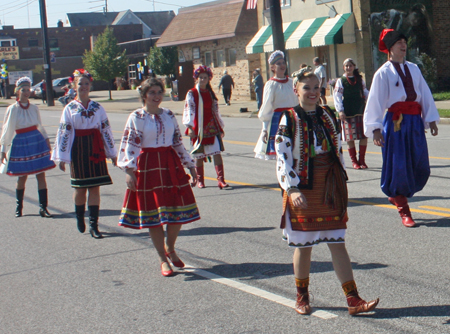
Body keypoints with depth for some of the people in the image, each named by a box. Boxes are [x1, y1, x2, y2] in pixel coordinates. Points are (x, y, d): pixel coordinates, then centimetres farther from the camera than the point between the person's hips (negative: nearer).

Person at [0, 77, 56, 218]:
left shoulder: (34, 108, 5)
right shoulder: (12, 109, -5)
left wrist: (46, 140, 10)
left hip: (37, 142, 3)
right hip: (20, 143, -3)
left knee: (41, 175, -2)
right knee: (22, 177, 6)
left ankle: (43, 207, 0)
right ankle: (19, 206, 24)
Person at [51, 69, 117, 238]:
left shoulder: (97, 108, 6)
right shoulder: (69, 108, 1)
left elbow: (106, 130, 9)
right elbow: (63, 133, -1)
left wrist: (112, 153, 10)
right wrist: (62, 157, -5)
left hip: (95, 149, 1)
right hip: (78, 150, -1)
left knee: (95, 187, -1)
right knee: (80, 187, 6)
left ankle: (93, 224, 2)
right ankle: (79, 217, 29)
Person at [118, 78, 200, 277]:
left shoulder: (168, 115, 10)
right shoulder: (136, 117, -4)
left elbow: (178, 143, 15)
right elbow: (130, 145, -11)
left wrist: (190, 166, 15)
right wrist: (129, 170, -22)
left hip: (171, 164, 4)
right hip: (148, 166, -4)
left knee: (178, 211, 3)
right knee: (153, 214, -1)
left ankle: (170, 249, 28)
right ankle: (163, 260, 12)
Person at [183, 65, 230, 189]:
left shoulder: (210, 93, 13)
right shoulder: (191, 94, 0)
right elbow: (189, 111, -5)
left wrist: (221, 127, 20)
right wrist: (190, 127, -14)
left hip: (212, 127, 3)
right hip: (198, 128, -3)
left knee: (217, 152, -9)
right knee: (199, 155, 5)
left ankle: (221, 180, -12)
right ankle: (199, 180, 20)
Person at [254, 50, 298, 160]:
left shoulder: (291, 82, 8)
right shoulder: (270, 85, -5)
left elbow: (298, 103, 14)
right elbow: (266, 109, -4)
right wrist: (265, 129, -7)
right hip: (277, 121, -4)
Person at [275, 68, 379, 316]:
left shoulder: (328, 117, 8)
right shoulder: (289, 120, -5)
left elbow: (338, 151, 15)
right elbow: (282, 158, -10)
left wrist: (340, 186, 14)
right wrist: (292, 189, -19)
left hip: (329, 188, 3)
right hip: (303, 191, -3)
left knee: (338, 244, 2)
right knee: (303, 245, 6)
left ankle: (353, 300, 1)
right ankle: (302, 297, 24)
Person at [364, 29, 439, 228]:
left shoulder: (413, 69, 13)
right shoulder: (383, 73, -2)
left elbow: (425, 94, 15)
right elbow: (375, 101, -6)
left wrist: (431, 119, 10)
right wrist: (375, 129, -13)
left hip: (415, 122, 5)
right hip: (396, 121, -5)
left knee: (421, 166, 4)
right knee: (399, 166, -3)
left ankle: (397, 196, 29)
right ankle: (404, 212, 8)